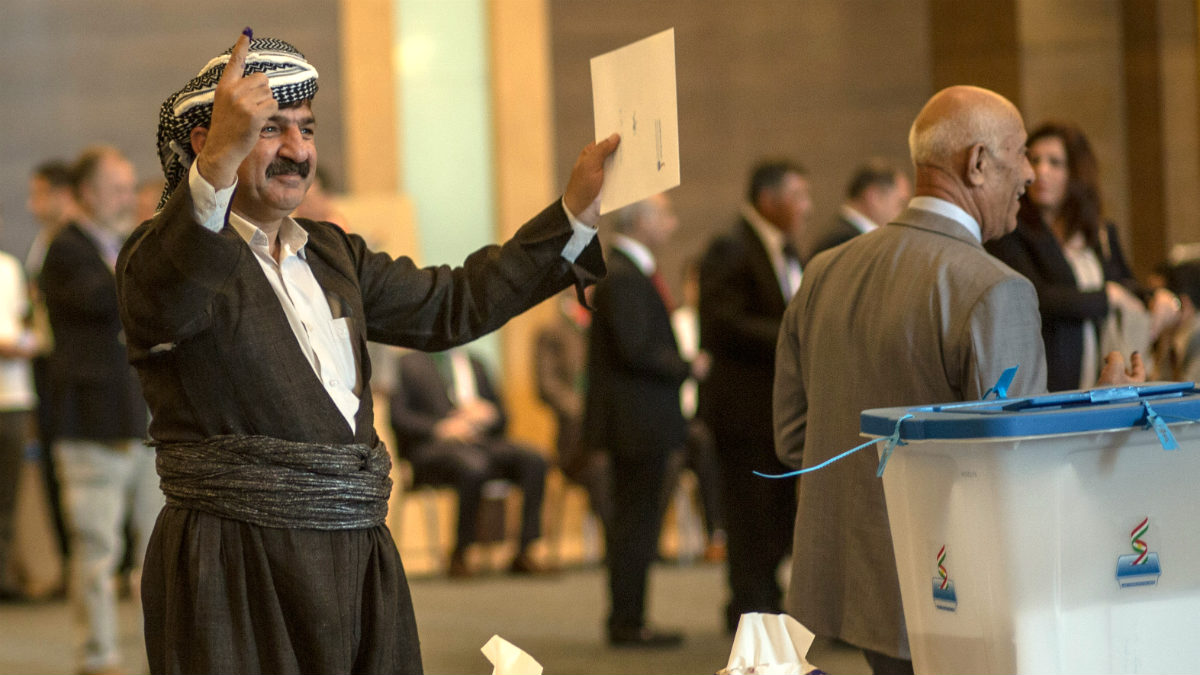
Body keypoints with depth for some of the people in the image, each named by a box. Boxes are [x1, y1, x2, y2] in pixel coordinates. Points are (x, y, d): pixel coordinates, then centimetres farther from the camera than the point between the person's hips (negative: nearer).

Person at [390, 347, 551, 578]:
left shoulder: (474, 364, 27)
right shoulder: (409, 364, 11)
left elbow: (502, 417, 24)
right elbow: (398, 416, -2)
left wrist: (488, 413, 0)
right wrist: (440, 427, -17)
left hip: (482, 439, 5)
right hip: (432, 445, -5)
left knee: (534, 461, -24)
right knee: (474, 466, -39)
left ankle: (523, 553, -24)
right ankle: (459, 556, -26)